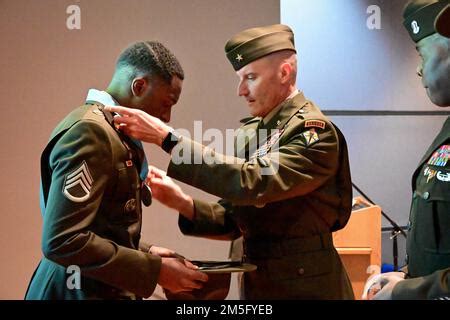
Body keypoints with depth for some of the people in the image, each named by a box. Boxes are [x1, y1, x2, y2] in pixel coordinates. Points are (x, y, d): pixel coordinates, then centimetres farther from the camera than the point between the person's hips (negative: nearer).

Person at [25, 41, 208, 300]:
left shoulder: (111, 131, 10)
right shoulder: (90, 131, -18)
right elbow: (62, 241, -26)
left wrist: (144, 252, 6)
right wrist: (155, 269, -21)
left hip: (102, 287, 9)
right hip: (84, 291, -9)